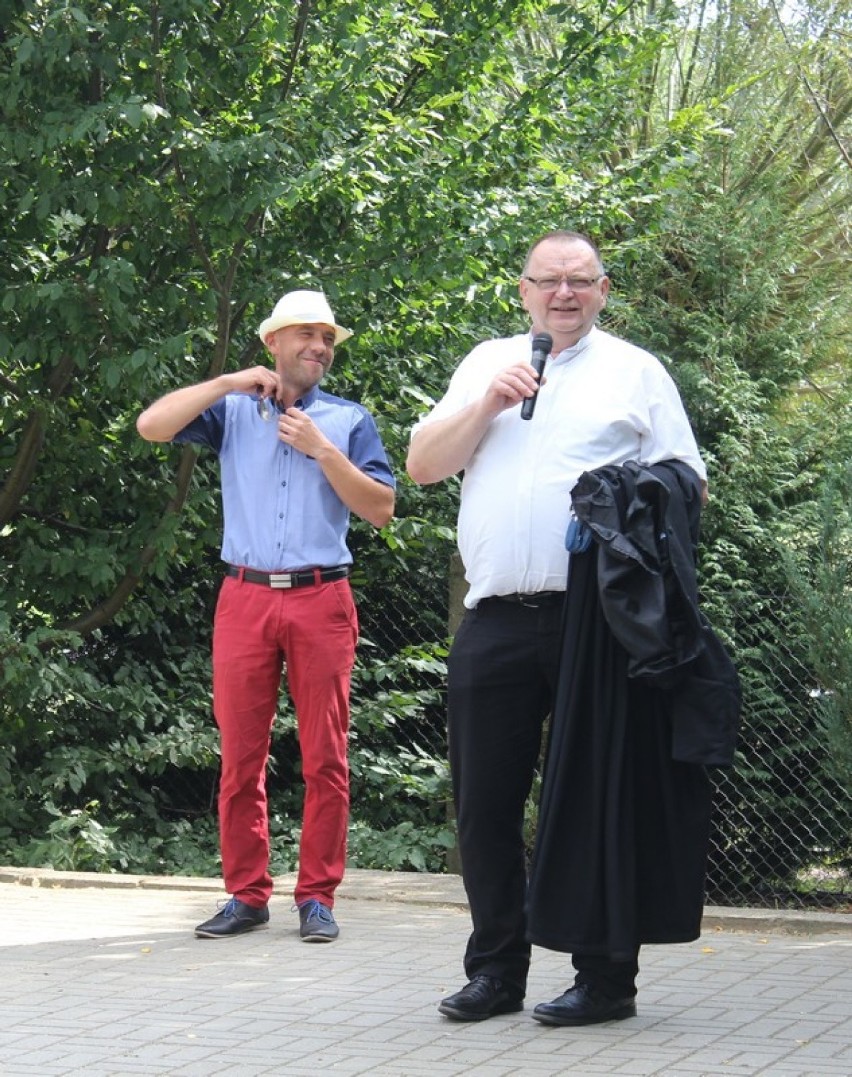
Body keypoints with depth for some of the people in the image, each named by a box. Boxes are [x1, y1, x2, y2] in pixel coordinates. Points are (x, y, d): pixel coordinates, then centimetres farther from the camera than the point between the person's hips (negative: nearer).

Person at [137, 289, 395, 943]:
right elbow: (151, 425, -1)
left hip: (321, 601, 0)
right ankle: (247, 896, 8)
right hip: (245, 599, 1)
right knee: (240, 756, 1)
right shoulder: (233, 411, 13)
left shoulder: (348, 420, 12)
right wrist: (230, 383, -2)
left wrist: (322, 450, -6)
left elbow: (381, 509, 3)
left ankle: (318, 896, 4)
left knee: (325, 758, -2)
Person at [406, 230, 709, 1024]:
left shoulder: (635, 371, 10)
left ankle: (606, 978, 6)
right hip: (496, 621, 3)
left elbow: (687, 486, 6)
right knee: (485, 800, 5)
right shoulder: (486, 364, 18)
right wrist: (488, 404, -3)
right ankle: (495, 971, 16)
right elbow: (422, 464, 10)